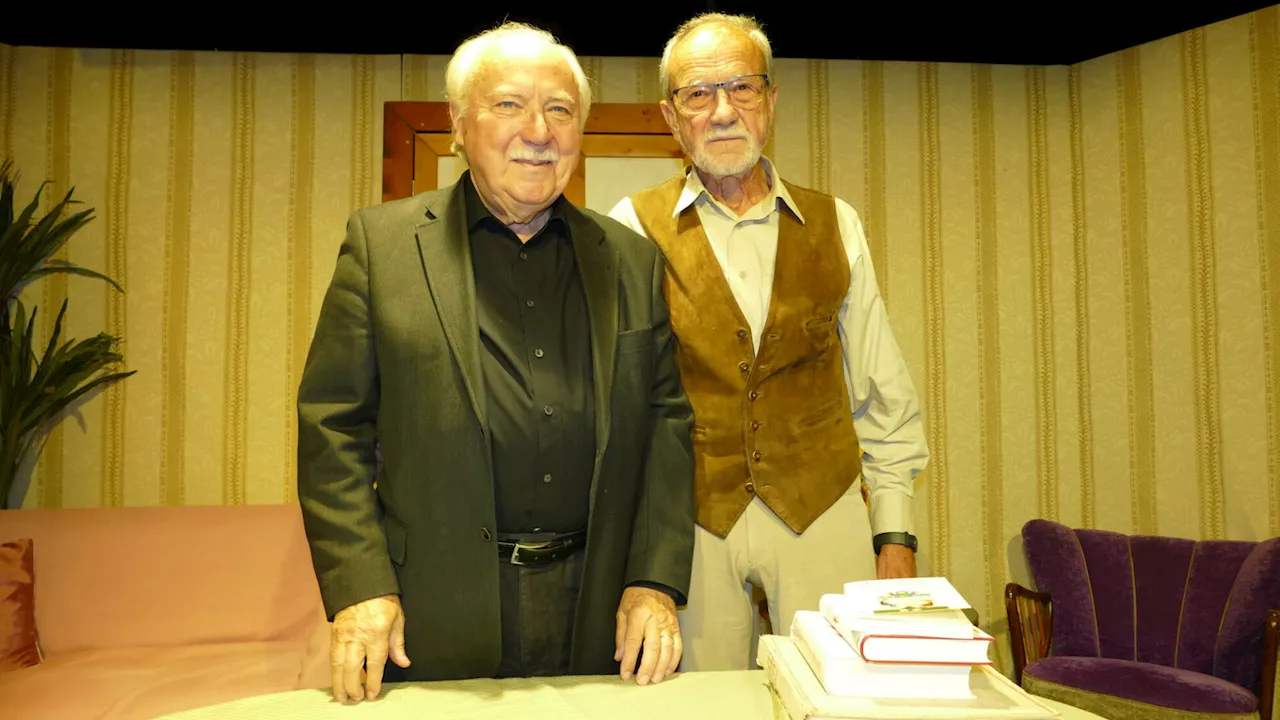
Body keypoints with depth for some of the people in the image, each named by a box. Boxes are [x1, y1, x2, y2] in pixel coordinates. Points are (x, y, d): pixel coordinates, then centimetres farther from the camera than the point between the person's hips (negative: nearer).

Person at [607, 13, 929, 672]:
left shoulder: (834, 226, 6)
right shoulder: (632, 229, -1)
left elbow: (882, 394, 9)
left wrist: (895, 532, 6)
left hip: (823, 511, 2)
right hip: (687, 519, -1)